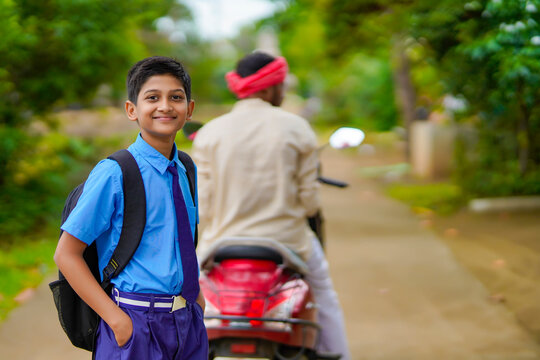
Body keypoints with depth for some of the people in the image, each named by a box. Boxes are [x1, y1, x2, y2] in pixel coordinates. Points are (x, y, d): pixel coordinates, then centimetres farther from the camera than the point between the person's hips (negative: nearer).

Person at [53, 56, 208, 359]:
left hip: (189, 323, 5)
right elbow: (67, 255, -10)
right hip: (136, 324, -5)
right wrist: (117, 320, -15)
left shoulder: (186, 172, 6)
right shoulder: (114, 174, -11)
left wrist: (197, 297, 8)